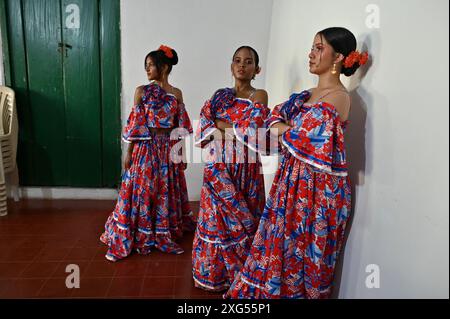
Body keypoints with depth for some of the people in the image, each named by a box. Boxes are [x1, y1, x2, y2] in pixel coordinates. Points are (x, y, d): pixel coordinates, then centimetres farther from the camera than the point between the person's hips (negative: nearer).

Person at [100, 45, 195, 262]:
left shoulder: (176, 93, 1)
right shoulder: (141, 91, -1)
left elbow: (181, 127, 4)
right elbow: (134, 124, -1)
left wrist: (182, 154, 5)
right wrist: (129, 152, -3)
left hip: (169, 149, 1)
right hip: (145, 148, -1)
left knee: (167, 191, 10)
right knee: (141, 191, 5)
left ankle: (165, 234, 27)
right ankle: (139, 237, 20)